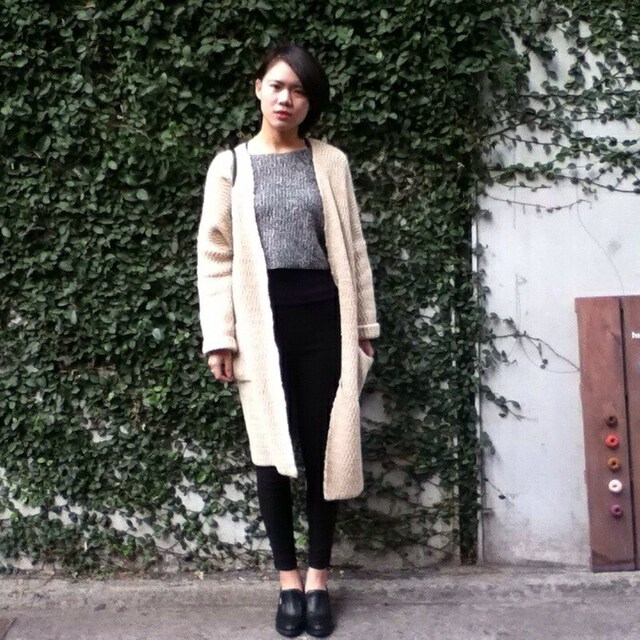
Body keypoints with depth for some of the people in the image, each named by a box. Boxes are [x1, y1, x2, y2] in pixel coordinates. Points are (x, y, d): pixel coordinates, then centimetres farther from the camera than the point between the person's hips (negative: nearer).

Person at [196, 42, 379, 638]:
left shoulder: (330, 162, 8)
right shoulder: (230, 166, 5)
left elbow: (352, 248, 8)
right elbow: (214, 256, 3)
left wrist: (363, 324, 6)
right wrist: (219, 335, -4)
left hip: (322, 317, 1)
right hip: (262, 320, 0)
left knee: (324, 449, 4)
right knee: (272, 452, 6)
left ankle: (318, 578, 20)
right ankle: (288, 579, 21)